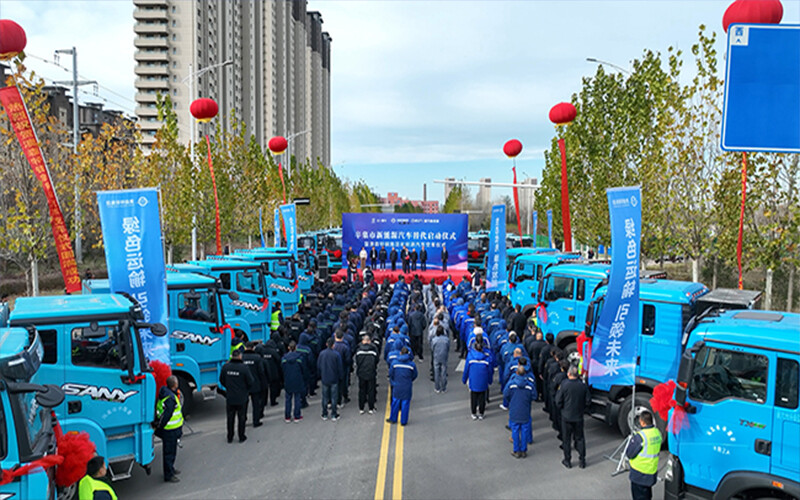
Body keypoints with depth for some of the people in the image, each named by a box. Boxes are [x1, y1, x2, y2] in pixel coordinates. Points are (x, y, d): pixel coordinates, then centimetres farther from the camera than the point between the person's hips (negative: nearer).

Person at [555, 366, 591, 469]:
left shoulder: (564, 385, -18)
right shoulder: (583, 385, -8)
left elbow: (558, 401, -14)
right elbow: (588, 401, 0)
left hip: (567, 416, -3)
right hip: (579, 416, 3)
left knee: (567, 439, 11)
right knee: (579, 438, 16)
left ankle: (567, 461, 19)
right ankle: (582, 461, 19)